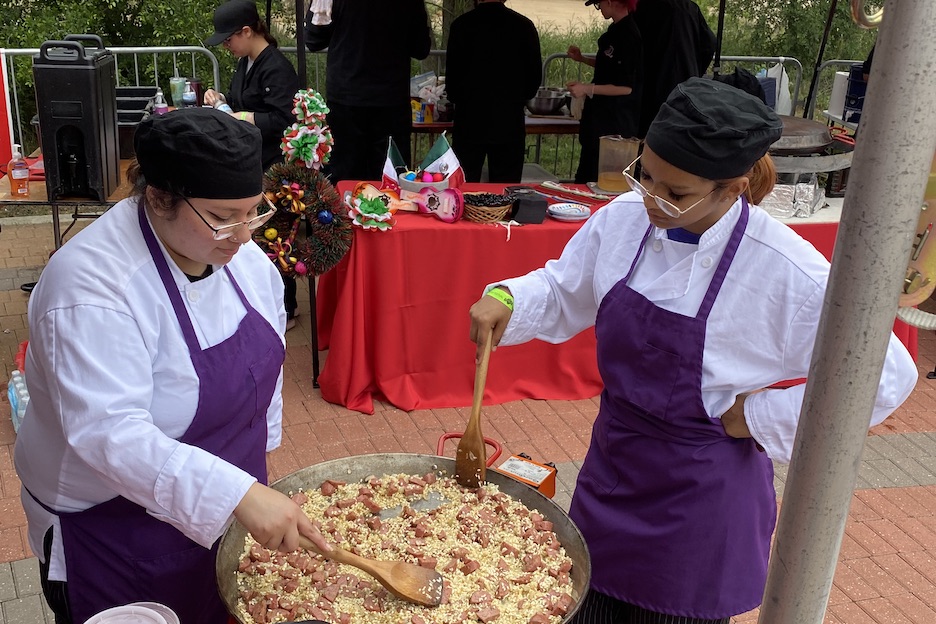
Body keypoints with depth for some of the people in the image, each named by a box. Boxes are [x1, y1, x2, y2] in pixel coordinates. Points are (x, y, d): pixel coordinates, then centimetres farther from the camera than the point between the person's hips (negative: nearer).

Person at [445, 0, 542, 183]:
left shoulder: (462, 24, -5)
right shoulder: (525, 25, -2)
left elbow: (452, 74, 0)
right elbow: (535, 76, 4)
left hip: (469, 122, -1)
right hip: (509, 124, 1)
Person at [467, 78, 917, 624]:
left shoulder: (787, 273, -23)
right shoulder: (624, 219, -10)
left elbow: (888, 378, -14)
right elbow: (563, 296, 6)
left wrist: (760, 418, -16)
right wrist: (506, 300, -14)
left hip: (699, 497, -4)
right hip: (612, 470, 5)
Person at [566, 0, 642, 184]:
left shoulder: (628, 35, -20)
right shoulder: (617, 29, 8)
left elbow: (626, 87, -21)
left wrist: (587, 88, -23)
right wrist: (581, 58, 14)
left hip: (615, 122, -10)